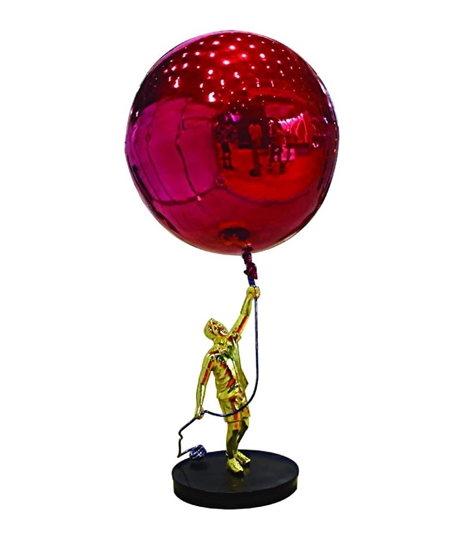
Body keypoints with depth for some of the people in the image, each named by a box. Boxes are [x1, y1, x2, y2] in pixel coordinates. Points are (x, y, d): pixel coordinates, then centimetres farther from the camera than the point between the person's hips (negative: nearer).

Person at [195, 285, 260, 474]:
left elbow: (243, 316, -5)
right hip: (227, 395, -7)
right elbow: (202, 382, -20)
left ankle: (235, 452, 37)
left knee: (244, 424, 14)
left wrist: (249, 297, -18)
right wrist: (199, 406, -26)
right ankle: (230, 460, 17)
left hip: (241, 392, 7)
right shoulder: (211, 357, -20)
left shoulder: (232, 341, -4)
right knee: (234, 428, -3)